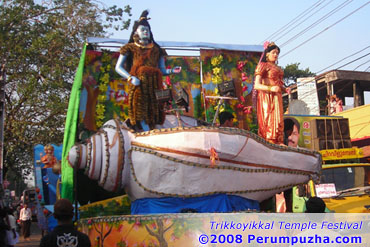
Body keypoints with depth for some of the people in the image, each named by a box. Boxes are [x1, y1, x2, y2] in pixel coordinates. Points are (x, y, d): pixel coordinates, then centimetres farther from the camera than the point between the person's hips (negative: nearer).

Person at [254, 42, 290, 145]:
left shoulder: (277, 68, 19)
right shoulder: (263, 65, -2)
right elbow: (256, 85, -11)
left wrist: (285, 89, 5)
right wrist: (271, 88, -24)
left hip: (277, 97, 7)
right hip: (266, 97, -7)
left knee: (278, 119, 4)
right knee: (268, 118, -12)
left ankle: (278, 142, 6)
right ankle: (268, 142, -14)